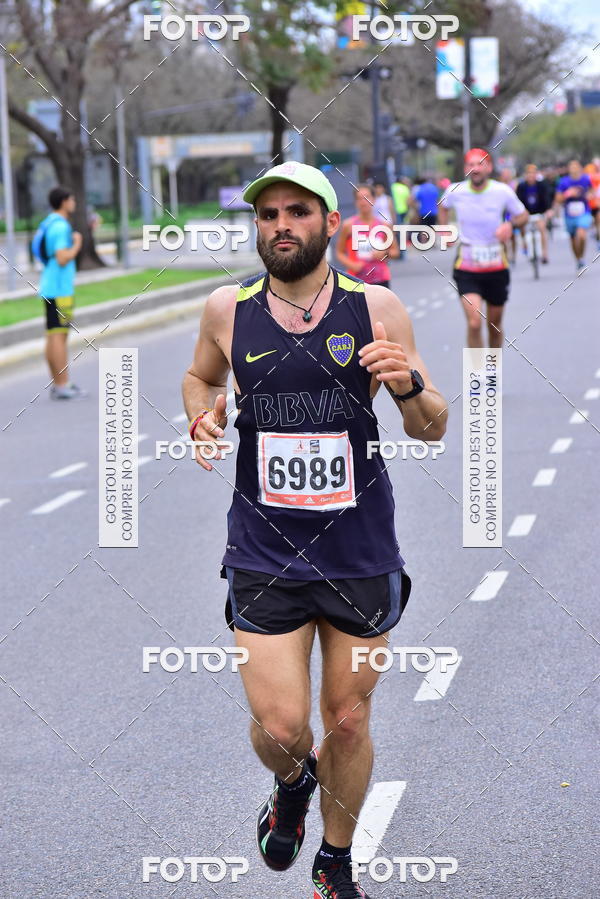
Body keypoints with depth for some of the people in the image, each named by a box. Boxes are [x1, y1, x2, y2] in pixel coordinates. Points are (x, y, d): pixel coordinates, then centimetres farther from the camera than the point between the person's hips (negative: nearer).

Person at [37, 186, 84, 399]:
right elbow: (62, 259, -22)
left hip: (50, 287, 10)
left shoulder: (48, 224, 15)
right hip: (60, 289, -10)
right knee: (59, 336, -8)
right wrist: (76, 245, -7)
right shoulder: (60, 226, -15)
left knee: (52, 337, 10)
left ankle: (58, 384, 15)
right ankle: (63, 385, -7)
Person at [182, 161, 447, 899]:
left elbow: (433, 430, 1)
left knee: (348, 720, 12)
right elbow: (200, 377, 20)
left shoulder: (375, 307, -5)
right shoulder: (227, 310, -2)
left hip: (361, 554, 0)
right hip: (264, 555, 0)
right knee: (279, 727, -4)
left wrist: (408, 386, -20)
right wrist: (201, 417, -2)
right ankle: (292, 783, 35)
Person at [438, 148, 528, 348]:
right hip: (467, 269, -1)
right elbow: (443, 206, 18)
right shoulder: (455, 191, -6)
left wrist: (510, 224, -15)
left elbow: (523, 215, 5)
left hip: (496, 266, 1)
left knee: (495, 325, 14)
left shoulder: (503, 191, -8)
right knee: (474, 323, -18)